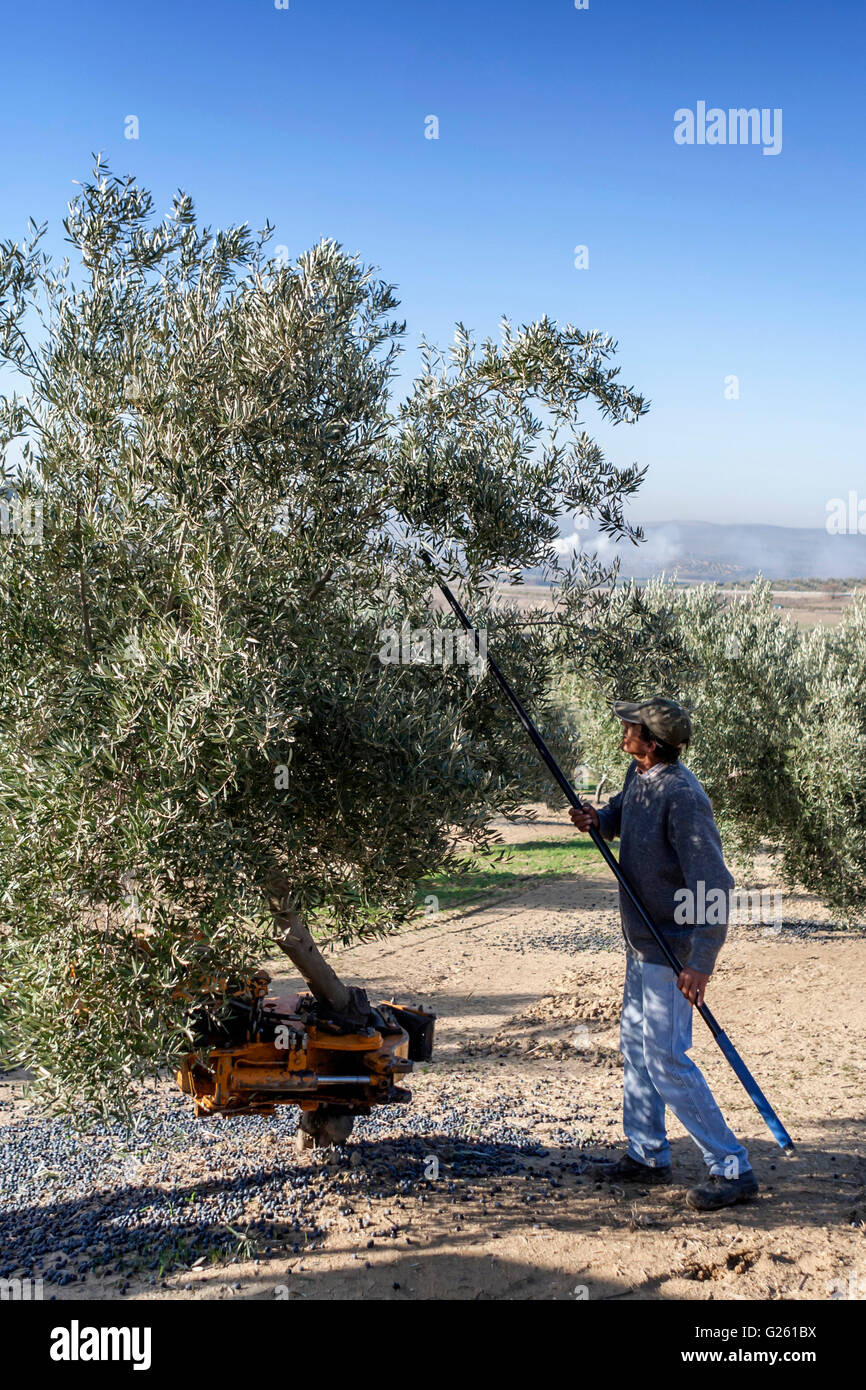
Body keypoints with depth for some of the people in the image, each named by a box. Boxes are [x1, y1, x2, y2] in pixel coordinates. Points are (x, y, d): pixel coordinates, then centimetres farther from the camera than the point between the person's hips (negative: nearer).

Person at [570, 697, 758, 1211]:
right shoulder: (639, 777, 4)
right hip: (642, 943, 10)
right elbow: (623, 813, 27)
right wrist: (598, 818, 2)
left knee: (666, 1057, -8)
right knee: (636, 1045, 17)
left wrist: (700, 964, -30)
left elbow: (715, 884, -28)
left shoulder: (682, 796, -25)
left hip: (672, 950, -10)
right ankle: (648, 1155, 31)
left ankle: (733, 1169, 1)